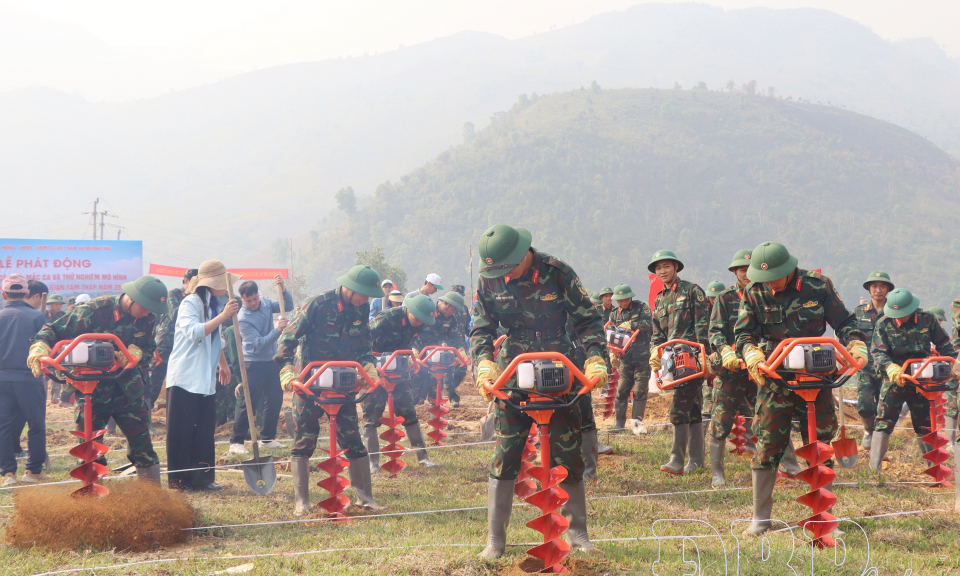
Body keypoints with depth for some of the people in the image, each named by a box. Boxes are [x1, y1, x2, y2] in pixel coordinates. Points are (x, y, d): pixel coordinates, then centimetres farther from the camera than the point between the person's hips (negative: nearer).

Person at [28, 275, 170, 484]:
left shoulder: (148, 318, -3)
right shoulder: (94, 310, -17)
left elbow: (149, 350, 3)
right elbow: (55, 330, -14)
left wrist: (136, 353, -21)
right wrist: (40, 348, -34)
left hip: (128, 390, 3)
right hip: (93, 390, -3)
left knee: (143, 447, 5)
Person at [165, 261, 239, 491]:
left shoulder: (215, 304, 14)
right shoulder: (190, 303, -12)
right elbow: (193, 332, -29)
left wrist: (223, 364, 31)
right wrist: (223, 316, -31)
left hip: (206, 379, 8)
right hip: (185, 377, -8)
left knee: (205, 427, 7)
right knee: (181, 429, -3)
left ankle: (202, 477, 13)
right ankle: (179, 479, 4)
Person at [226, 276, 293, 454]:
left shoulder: (265, 302, 2)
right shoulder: (242, 319, -18)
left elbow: (288, 306, 4)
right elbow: (259, 343, -23)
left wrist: (283, 289, -13)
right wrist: (278, 330, -35)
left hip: (272, 360, 7)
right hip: (254, 364, -7)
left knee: (275, 399, 9)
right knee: (249, 403, -9)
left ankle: (267, 438, 20)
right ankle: (236, 442, -4)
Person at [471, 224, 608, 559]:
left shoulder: (557, 273, -8)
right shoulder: (488, 282, -2)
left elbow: (588, 320, -5)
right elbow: (481, 330, 0)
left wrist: (595, 360, -18)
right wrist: (484, 365, -19)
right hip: (511, 377, 1)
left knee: (568, 455, 3)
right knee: (505, 455, -1)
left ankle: (577, 532, 15)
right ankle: (495, 538, 6)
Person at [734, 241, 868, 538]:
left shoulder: (818, 285, -5)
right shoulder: (754, 293, -2)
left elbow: (844, 322, 2)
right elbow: (743, 333, -4)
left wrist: (856, 346, -16)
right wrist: (753, 354, -24)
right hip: (775, 380, 0)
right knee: (767, 447, -1)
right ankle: (761, 518, 9)